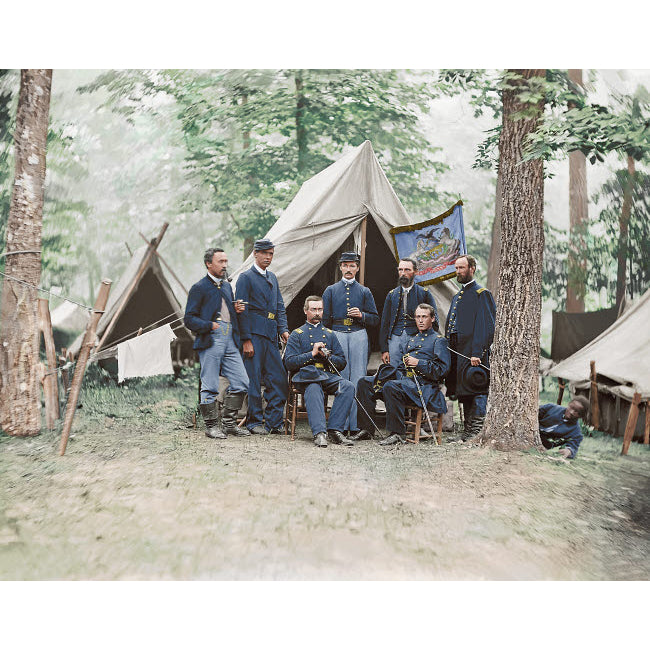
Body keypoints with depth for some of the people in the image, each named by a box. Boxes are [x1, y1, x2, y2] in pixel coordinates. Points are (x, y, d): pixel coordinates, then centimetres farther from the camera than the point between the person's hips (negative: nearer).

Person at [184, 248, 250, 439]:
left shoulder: (227, 286, 22)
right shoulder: (199, 288, 0)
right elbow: (189, 319, -3)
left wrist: (237, 310, 8)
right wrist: (209, 325, -16)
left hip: (230, 341, 7)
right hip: (210, 342, -7)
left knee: (241, 382, 2)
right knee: (209, 386, -3)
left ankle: (228, 423, 13)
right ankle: (212, 426, 9)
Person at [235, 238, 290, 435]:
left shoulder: (272, 278, 20)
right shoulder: (246, 277, -2)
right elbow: (242, 310, -7)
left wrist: (283, 329, 5)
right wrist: (246, 340, -13)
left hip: (271, 335, 7)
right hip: (254, 334, -7)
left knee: (278, 378, 3)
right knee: (253, 380, -2)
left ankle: (273, 422, 10)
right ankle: (255, 422, 6)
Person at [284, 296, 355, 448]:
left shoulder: (329, 334, 26)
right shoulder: (297, 334, 16)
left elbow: (342, 362, 20)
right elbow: (289, 363, 3)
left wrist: (328, 356, 0)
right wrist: (312, 354, -6)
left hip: (329, 375, 4)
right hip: (307, 374, -3)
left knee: (348, 386, -29)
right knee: (313, 389, -40)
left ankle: (335, 429, -32)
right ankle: (319, 433, -50)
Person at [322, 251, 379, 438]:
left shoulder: (364, 291, 15)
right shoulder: (331, 290, 14)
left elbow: (375, 319, 14)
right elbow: (324, 318, 12)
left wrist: (361, 315, -5)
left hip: (358, 335, 0)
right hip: (337, 335, 0)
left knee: (358, 379, -5)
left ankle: (355, 426, -3)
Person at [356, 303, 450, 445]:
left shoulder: (438, 340, 4)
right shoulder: (412, 340, 27)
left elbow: (442, 370, -7)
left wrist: (418, 363, -14)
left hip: (423, 384, -8)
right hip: (403, 378, 8)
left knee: (391, 387, -37)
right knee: (364, 383, -5)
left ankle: (397, 433, -30)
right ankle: (365, 428, -7)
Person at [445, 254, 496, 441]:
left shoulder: (482, 294, -5)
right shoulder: (457, 297, 22)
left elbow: (485, 326, -14)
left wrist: (477, 353, -21)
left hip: (473, 353, -9)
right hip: (457, 352, 9)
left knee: (476, 391, -8)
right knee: (463, 393, 11)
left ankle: (477, 431, -6)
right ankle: (468, 430, 18)